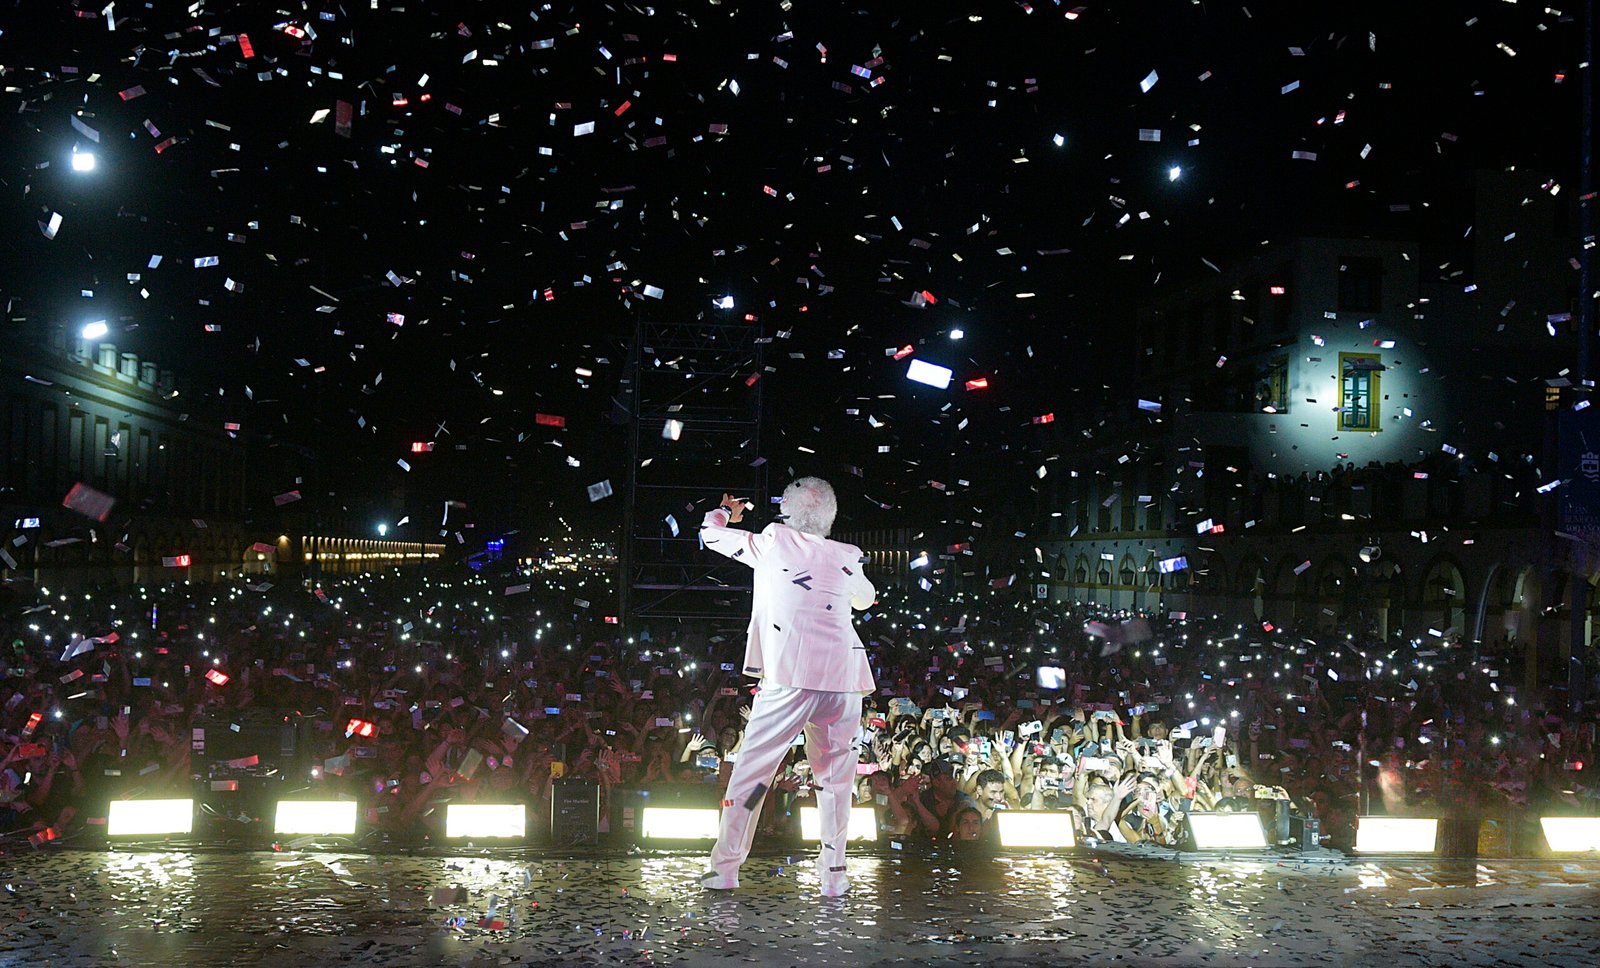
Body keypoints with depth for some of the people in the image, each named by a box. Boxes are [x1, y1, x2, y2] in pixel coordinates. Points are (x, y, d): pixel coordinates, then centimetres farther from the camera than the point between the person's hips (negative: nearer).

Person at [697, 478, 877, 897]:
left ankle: (725, 867, 6)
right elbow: (866, 599, 33)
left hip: (789, 679, -2)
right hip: (843, 679, 2)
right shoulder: (846, 557, 12)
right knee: (835, 776, 12)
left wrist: (726, 512, 41)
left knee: (751, 769, 5)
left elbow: (710, 532, 20)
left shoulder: (773, 541, 7)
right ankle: (833, 873, 11)